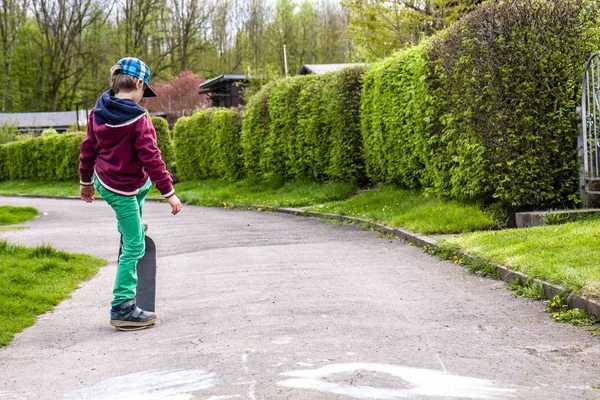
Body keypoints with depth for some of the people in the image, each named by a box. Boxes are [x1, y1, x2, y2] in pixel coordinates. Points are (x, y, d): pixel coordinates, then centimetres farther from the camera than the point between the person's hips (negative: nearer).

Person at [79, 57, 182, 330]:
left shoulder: (97, 112, -2)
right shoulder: (138, 120, -23)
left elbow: (88, 148, 8)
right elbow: (151, 158, -22)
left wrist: (86, 181, 21)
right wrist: (169, 192, -16)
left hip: (103, 180, 8)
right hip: (122, 191, -8)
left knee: (145, 183, 37)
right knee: (134, 248, 0)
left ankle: (129, 231, 53)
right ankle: (122, 309, 1)